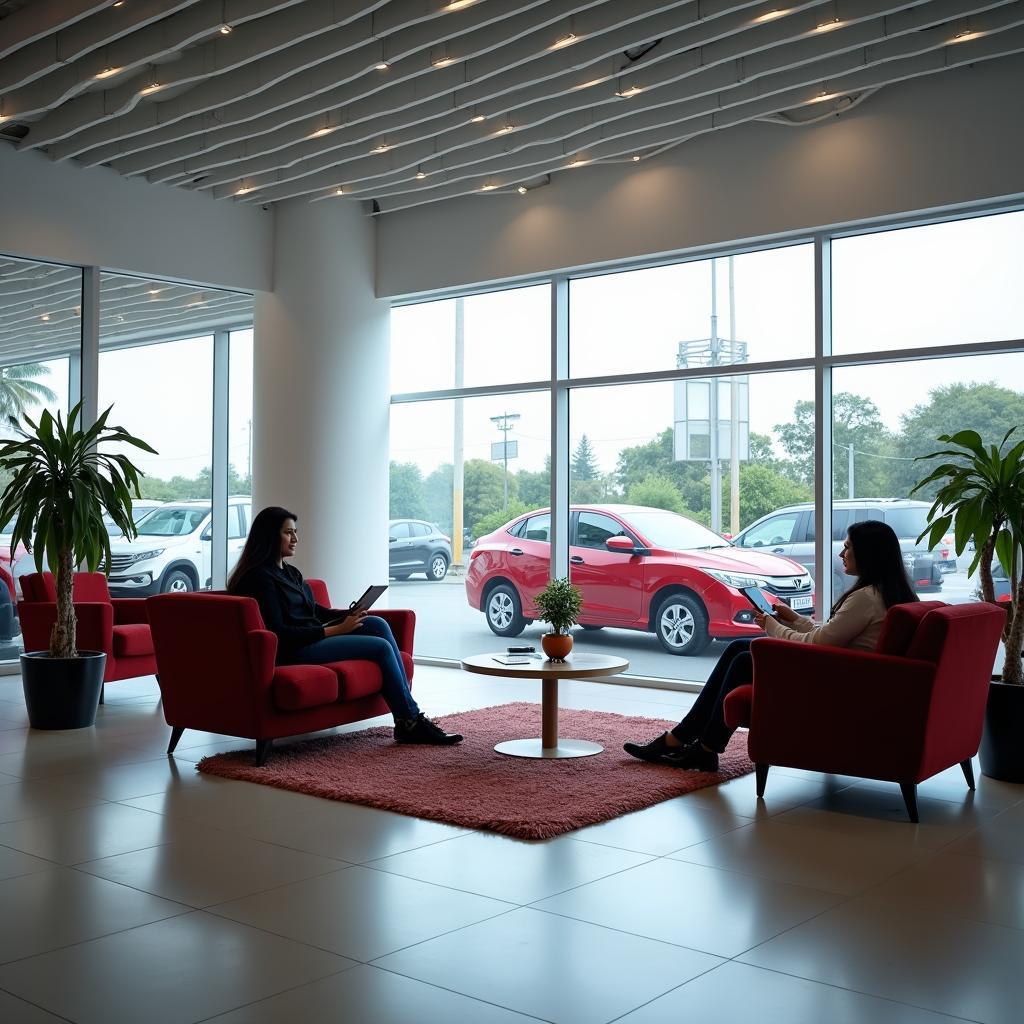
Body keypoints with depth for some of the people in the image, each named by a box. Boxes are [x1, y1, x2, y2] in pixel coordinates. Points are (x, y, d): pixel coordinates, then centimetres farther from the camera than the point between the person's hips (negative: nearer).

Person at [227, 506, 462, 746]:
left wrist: (348, 614, 3)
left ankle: (408, 717, -11)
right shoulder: (259, 577, -13)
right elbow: (278, 632, -19)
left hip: (314, 637, 9)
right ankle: (410, 723, -8)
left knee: (377, 624, -9)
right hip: (294, 651, -9)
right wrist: (335, 630, -18)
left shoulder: (290, 572, 17)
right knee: (381, 647, -16)